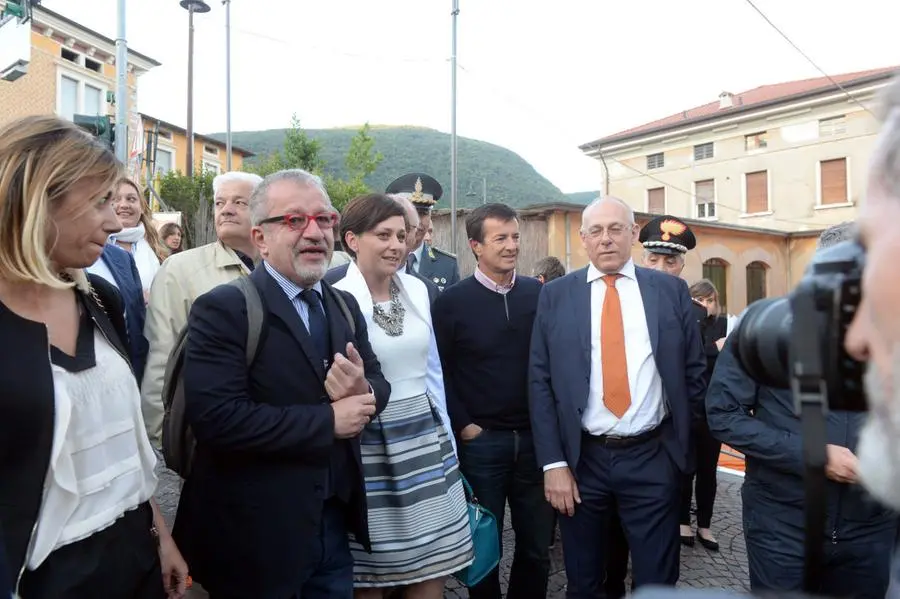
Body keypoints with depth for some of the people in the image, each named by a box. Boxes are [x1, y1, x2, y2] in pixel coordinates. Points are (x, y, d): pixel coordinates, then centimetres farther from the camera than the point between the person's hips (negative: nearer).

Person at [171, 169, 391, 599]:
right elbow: (215, 416, -25)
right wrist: (327, 420, -19)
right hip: (255, 534, -5)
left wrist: (363, 392, -15)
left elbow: (378, 382, 9)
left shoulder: (345, 306, 7)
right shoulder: (222, 309, -14)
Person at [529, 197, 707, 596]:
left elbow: (695, 370, 8)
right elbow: (540, 383, -3)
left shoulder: (671, 290, 1)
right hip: (582, 459, 0)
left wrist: (680, 435, 6)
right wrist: (553, 462, -7)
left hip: (653, 458, 0)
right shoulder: (555, 295, -1)